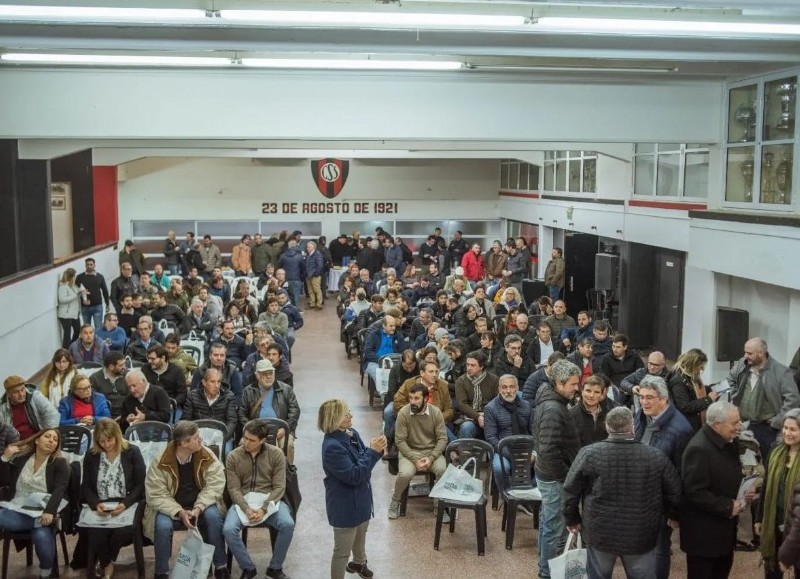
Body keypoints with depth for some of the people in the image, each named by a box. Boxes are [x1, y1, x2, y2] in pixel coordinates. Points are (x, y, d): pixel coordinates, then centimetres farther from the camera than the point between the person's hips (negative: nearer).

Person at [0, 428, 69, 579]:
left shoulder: (60, 463, 4)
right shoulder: (20, 458, 14)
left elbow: (59, 490, -10)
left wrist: (49, 512, -26)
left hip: (44, 512, -2)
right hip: (17, 510, 2)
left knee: (42, 535, -31)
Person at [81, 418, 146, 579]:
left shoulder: (132, 452, -1)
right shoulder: (91, 455, 6)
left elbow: (140, 485, -3)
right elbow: (86, 487, 6)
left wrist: (125, 504, -18)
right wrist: (96, 504, -14)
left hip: (127, 505, -2)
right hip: (100, 506, 2)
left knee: (122, 532, -30)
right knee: (95, 535, -26)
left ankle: (107, 562, 4)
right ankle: (107, 565, 7)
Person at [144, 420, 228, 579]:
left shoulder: (207, 456, -11)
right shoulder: (161, 462, -16)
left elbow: (214, 485, -12)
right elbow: (156, 495, -16)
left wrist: (198, 508, -27)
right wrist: (179, 512, -28)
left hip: (200, 505, 1)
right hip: (171, 508, -1)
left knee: (213, 516, -29)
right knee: (162, 525, -31)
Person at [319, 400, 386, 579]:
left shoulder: (352, 433, -4)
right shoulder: (332, 447, -31)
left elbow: (364, 462, 6)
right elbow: (354, 476, -29)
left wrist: (376, 450, -15)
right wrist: (373, 451, -27)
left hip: (361, 498, 9)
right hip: (345, 505, -9)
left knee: (360, 535, 33)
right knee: (343, 549, 7)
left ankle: (358, 563, 59)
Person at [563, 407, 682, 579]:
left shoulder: (589, 453, -13)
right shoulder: (656, 457, -10)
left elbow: (571, 490, -6)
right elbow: (674, 493, 2)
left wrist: (572, 519, 10)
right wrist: (673, 515, 22)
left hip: (599, 533, 0)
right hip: (641, 536, 0)